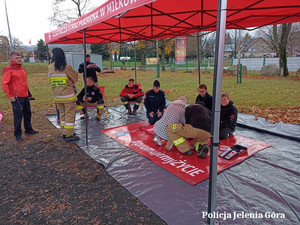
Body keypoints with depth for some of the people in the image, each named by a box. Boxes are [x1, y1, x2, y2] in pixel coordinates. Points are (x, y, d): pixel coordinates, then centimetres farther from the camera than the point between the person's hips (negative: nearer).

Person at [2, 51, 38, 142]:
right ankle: (18, 134, 9)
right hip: (16, 97, -8)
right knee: (18, 116, -3)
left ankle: (28, 129, 32)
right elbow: (4, 84, -13)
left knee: (27, 113, 17)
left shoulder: (22, 68, 14)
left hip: (25, 96, 8)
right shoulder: (8, 69, -10)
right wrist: (10, 96, -15)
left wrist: (28, 93, 20)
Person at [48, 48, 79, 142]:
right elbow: (75, 78, -5)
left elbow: (51, 79, 11)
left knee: (62, 113, 17)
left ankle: (64, 133, 25)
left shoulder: (51, 67, 0)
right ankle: (69, 135, 6)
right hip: (68, 95, -5)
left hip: (57, 95, 5)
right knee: (70, 114, 2)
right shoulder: (66, 67, -14)